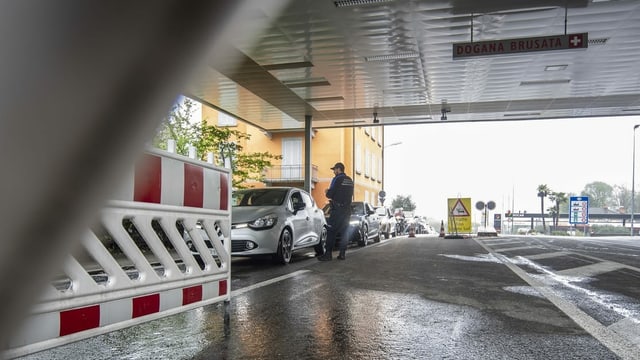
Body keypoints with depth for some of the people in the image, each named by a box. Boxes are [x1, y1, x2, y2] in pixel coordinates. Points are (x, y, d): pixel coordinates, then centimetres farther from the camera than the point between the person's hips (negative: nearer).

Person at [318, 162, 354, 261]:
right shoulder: (350, 181, 14)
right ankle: (342, 254, 8)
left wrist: (327, 192, 10)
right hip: (347, 210, 7)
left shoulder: (337, 179, -9)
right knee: (344, 232, 9)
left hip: (337, 209, -7)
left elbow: (330, 194, -12)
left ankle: (328, 254, -6)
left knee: (331, 231, -4)